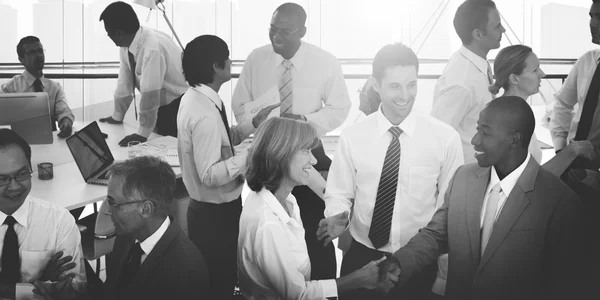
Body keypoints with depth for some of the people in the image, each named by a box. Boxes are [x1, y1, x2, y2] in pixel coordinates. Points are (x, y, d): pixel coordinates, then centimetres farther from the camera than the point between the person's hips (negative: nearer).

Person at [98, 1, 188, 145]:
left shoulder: (152, 47, -31)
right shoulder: (126, 45, -5)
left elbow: (150, 93, -32)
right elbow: (125, 84, 4)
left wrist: (142, 133, -30)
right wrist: (117, 117, 10)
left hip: (180, 108, -8)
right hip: (161, 107, 8)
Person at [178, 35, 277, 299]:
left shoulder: (195, 98, 3)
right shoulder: (205, 114, -28)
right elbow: (210, 175, -29)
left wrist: (253, 124, 5)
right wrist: (251, 155, -25)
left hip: (209, 208, 10)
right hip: (216, 214, -10)